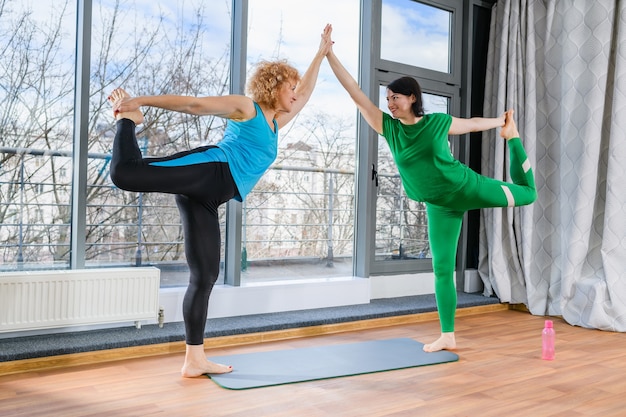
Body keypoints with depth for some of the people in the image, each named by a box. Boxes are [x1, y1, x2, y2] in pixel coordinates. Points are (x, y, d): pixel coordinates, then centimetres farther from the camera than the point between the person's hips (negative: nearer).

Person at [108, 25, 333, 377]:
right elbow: (193, 104, 4)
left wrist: (321, 54, 49)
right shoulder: (246, 107, 11)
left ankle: (195, 360, 5)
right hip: (208, 171, -7)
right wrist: (139, 101, -2)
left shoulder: (275, 123, 32)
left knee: (205, 276, 2)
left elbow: (305, 94, 44)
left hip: (207, 197, 7)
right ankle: (128, 118, 0)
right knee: (126, 173, -31)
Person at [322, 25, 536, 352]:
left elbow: (472, 123, 10)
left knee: (527, 194, 8)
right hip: (440, 206, 1)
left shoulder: (438, 122, -10)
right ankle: (448, 337, 11)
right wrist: (330, 54, -17)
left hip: (465, 186, -1)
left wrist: (503, 123, 23)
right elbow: (355, 92, -12)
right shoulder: (388, 127, -8)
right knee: (442, 269, 0)